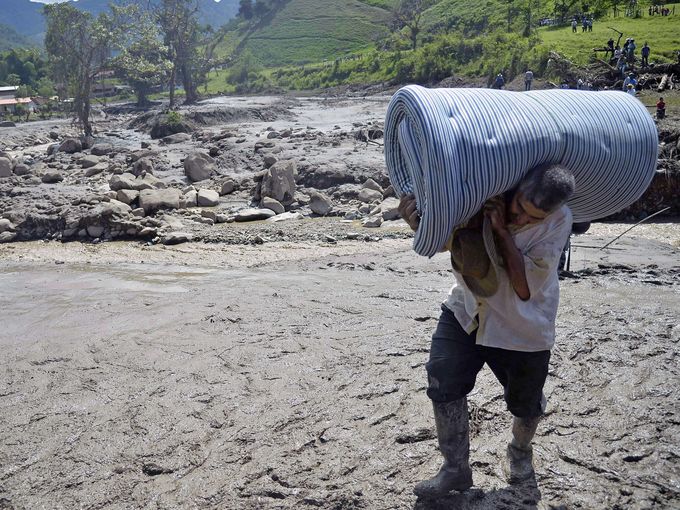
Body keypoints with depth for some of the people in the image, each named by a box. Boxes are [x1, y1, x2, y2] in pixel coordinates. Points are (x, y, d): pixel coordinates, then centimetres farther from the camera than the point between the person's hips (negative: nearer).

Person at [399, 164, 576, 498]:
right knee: (443, 382, -6)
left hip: (523, 328, -1)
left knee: (525, 402, 14)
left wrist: (502, 231, -35)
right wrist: (416, 220, -31)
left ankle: (521, 451, 49)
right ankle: (456, 468, 15)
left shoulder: (558, 221, -24)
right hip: (467, 310, 2)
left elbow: (526, 288, -28)